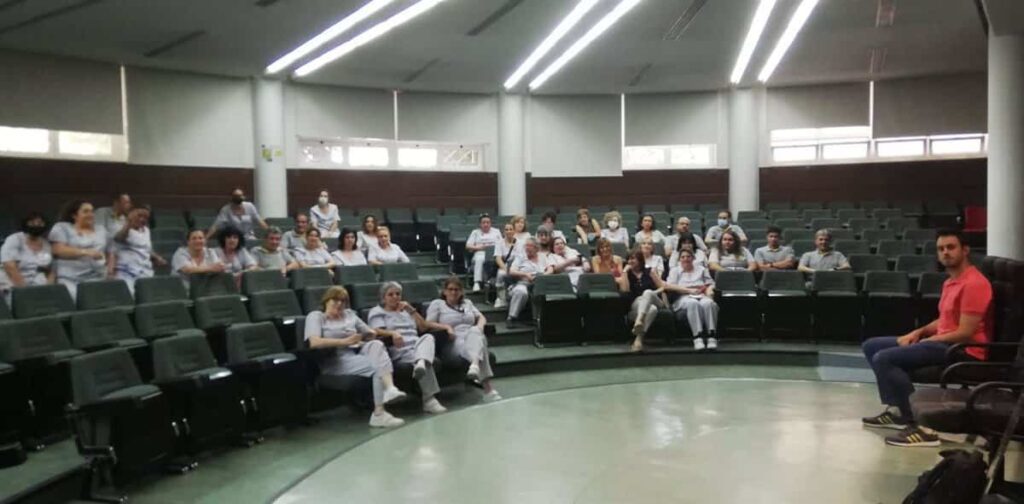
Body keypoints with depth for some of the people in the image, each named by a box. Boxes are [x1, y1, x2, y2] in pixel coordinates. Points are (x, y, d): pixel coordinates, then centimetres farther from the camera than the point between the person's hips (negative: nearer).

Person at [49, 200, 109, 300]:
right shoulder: (62, 228, 8)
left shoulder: (101, 230, 21)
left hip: (97, 278, 3)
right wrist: (86, 252, -15)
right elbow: (59, 250, -6)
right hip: (69, 279, -3)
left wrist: (110, 267, 2)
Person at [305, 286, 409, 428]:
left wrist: (371, 334, -3)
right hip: (336, 360, -5)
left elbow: (371, 333, 23)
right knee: (377, 366, -29)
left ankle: (390, 389, -49)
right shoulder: (315, 316, 5)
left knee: (376, 344, -30)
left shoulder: (349, 314, 24)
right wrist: (345, 341, -20)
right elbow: (314, 343, -15)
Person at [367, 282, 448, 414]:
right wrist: (393, 333, -25)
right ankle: (429, 399, -45)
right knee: (426, 362, -36)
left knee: (428, 337, -34)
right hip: (399, 351, -5)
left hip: (417, 346, 5)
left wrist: (411, 310, 8)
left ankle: (421, 364, -63)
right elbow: (378, 332, -3)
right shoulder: (377, 311, 17)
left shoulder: (405, 310, 32)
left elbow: (423, 327, 19)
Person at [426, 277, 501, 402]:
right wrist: (446, 327, -13)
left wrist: (480, 326, 0)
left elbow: (481, 317, 25)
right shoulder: (437, 304, 16)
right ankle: (488, 387, -59)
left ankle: (475, 364, -65)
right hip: (452, 343, -3)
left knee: (474, 331, -36)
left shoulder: (467, 303, 31)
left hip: (473, 336, 4)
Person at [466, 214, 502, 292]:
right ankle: (477, 283, -49)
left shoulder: (496, 231, 25)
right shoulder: (475, 232, 23)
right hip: (480, 253, 0)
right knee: (479, 260, -39)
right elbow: (468, 246, 12)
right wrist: (477, 247, -6)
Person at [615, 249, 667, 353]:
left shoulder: (649, 271, 16)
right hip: (636, 303, 0)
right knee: (652, 309, -38)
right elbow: (624, 289, -4)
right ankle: (639, 338, -59)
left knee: (647, 292, -38)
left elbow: (663, 287, 11)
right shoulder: (627, 274, 17)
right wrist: (625, 271, 0)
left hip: (654, 301, 0)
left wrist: (654, 293, -7)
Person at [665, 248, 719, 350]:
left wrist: (709, 291, -9)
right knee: (693, 303, -39)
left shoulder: (701, 270, 26)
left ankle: (712, 337, -44)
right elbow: (669, 286, 1)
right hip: (684, 298, -2)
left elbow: (711, 284, 16)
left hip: (702, 296, 2)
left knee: (708, 303, -36)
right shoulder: (675, 271, 20)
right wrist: (690, 290, -8)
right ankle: (697, 337, -48)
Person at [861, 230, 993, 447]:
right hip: (943, 342, 11)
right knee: (871, 346, 12)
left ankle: (920, 427, -27)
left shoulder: (974, 283, -17)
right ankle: (896, 410, 10)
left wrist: (927, 340, -11)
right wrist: (919, 332, 6)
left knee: (884, 358, -27)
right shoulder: (951, 282, 16)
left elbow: (965, 332, -21)